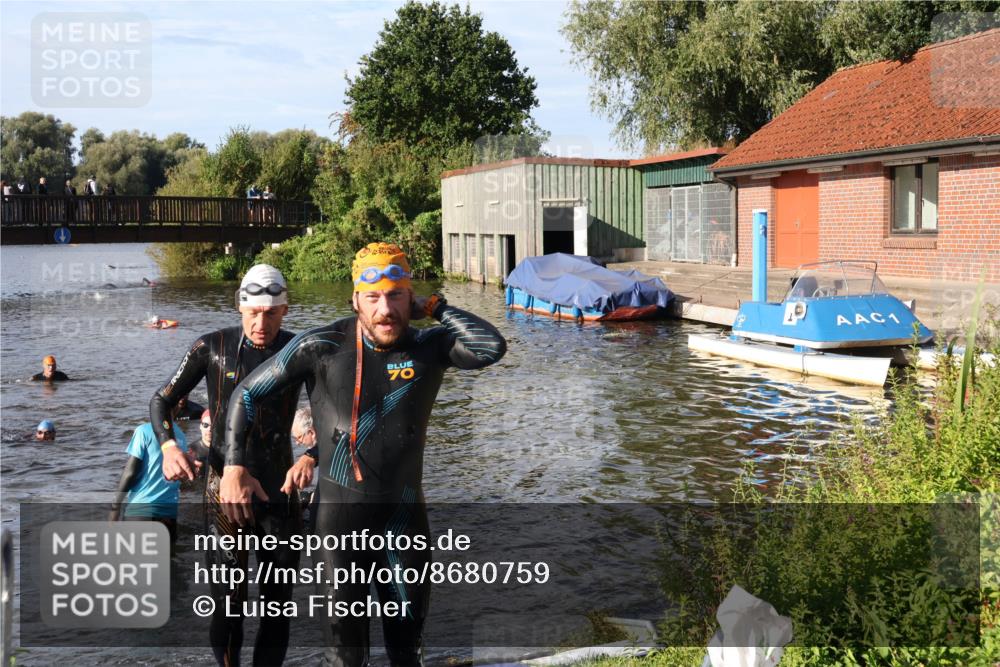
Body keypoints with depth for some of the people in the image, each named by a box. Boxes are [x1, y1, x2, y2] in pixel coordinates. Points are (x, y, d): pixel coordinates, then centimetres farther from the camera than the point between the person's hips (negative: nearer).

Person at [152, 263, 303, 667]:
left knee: (277, 604, 6)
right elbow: (162, 401, 3)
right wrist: (168, 446, -16)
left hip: (280, 491, 2)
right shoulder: (213, 347, -4)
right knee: (227, 604, -4)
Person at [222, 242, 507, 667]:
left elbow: (493, 347, -21)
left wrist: (435, 307, -12)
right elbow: (249, 393, 1)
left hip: (405, 512, 2)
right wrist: (235, 466, -6)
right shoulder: (322, 347, -8)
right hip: (341, 513, -2)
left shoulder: (429, 346, -3)